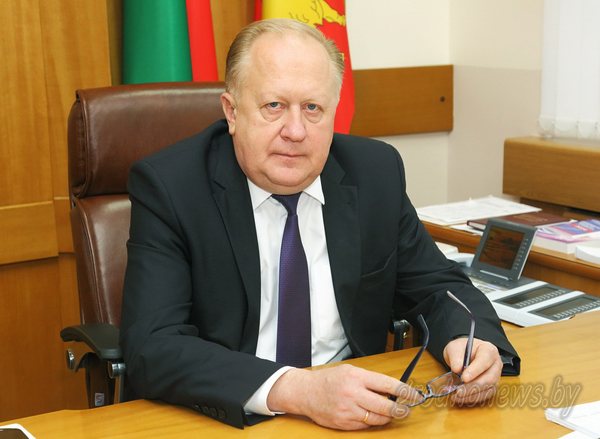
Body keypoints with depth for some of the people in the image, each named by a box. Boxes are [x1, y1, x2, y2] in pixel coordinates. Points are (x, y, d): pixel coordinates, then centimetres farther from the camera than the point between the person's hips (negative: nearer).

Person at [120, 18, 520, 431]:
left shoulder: (376, 173, 0)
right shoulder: (166, 185, -12)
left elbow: (437, 288, 9)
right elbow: (152, 349, -21)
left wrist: (474, 341, -14)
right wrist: (296, 390, -33)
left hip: (356, 414, 4)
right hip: (227, 421, -3)